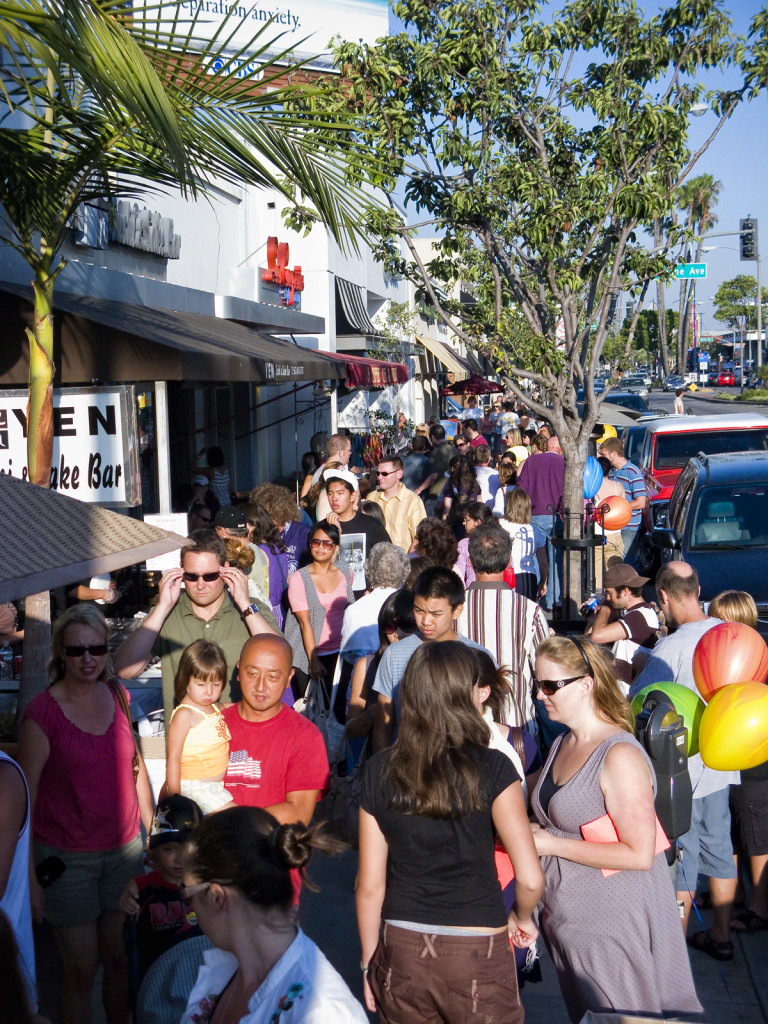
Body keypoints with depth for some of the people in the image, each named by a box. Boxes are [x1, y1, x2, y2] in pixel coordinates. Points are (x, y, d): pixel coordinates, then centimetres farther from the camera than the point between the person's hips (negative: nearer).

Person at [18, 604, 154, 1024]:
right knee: (80, 970, 5)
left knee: (119, 957, 14)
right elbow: (24, 796, -10)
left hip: (124, 850, 4)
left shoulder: (118, 697, 0)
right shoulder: (42, 712, -14)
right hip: (68, 859, -4)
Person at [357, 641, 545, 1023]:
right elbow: (530, 878, -15)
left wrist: (368, 962, 13)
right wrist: (522, 917, 7)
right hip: (478, 953, -2)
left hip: (401, 952, 3)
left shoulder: (379, 771, -4)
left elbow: (370, 885, 0)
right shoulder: (492, 769, -12)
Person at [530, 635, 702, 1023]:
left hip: (614, 929, -9)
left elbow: (640, 855, -24)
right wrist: (530, 831, 0)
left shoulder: (619, 755, -21)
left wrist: (552, 844, -20)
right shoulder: (562, 745, 7)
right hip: (567, 924, 9)